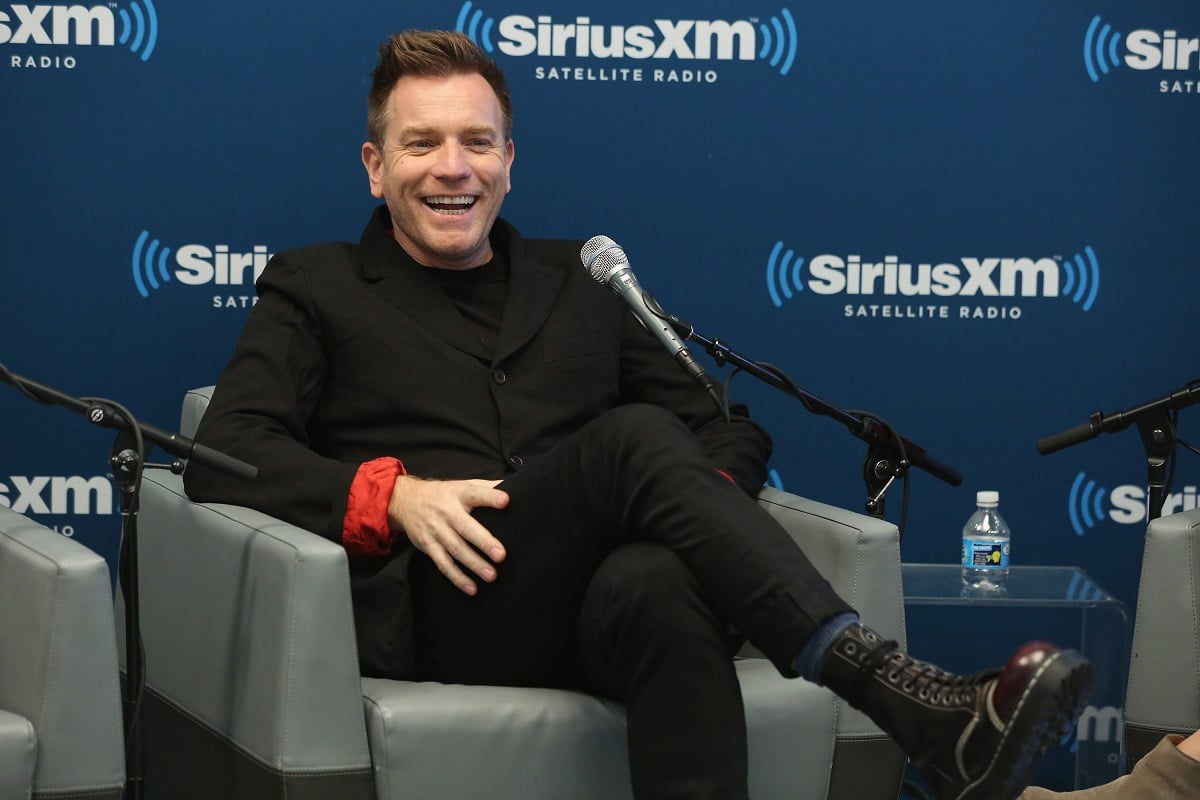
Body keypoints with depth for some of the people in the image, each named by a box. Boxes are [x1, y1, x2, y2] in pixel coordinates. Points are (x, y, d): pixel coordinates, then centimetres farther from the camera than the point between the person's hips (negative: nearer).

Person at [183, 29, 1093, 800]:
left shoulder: (583, 284, 28)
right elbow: (222, 458, 5)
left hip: (603, 605, 3)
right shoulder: (313, 289, 20)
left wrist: (705, 506, -1)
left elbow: (730, 432, 25)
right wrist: (393, 495, -12)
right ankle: (914, 704, -44)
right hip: (440, 613, -2)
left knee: (658, 583, -39)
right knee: (637, 437, -31)